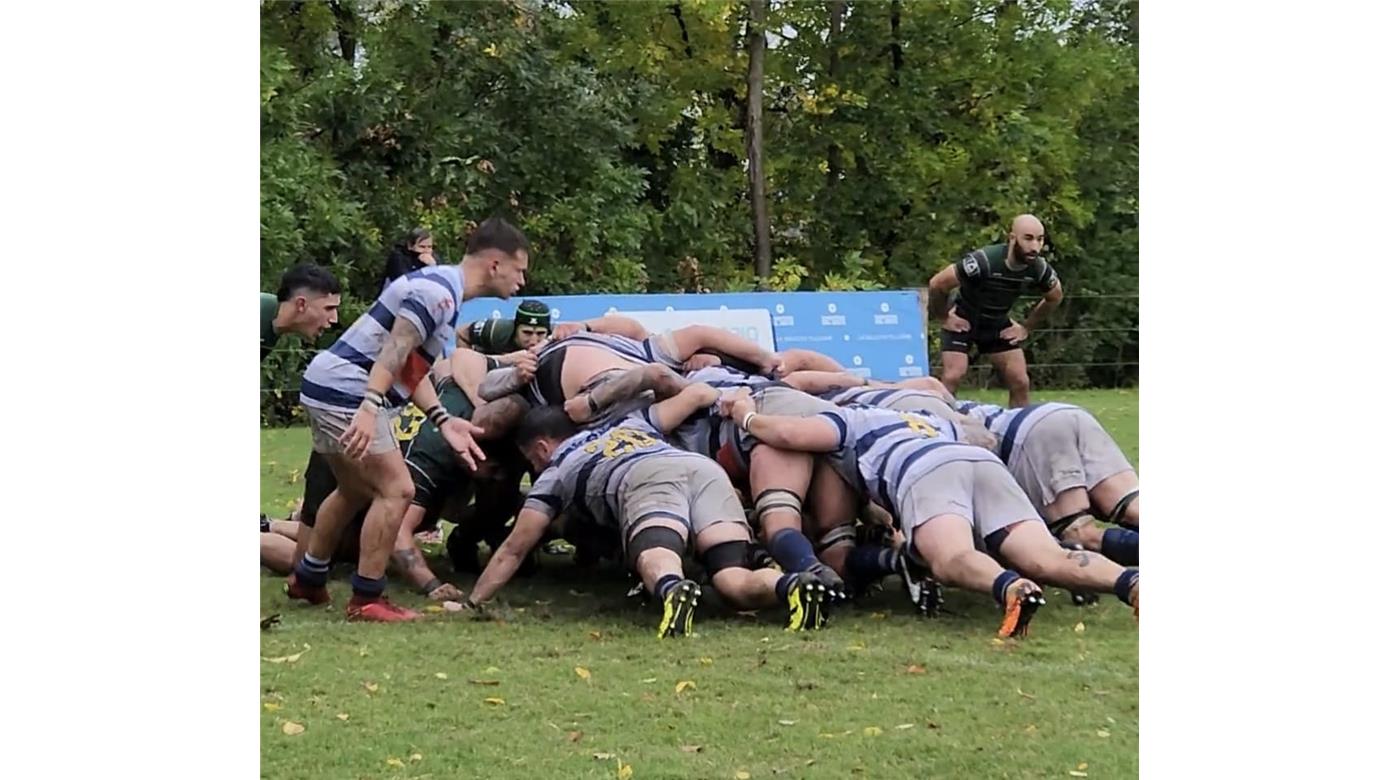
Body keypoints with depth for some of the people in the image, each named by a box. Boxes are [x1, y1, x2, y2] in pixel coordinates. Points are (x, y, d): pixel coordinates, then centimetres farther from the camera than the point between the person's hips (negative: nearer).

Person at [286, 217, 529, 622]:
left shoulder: (441, 288, 16)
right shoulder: (437, 291, -16)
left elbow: (411, 368, 16)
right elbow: (393, 351, -26)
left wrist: (444, 421, 7)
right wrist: (370, 409, -35)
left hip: (330, 389, 11)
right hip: (346, 392, -11)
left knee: (354, 490, 24)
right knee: (396, 489, -10)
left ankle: (307, 580, 37)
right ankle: (366, 599, -5)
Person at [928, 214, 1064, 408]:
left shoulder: (1039, 269, -18)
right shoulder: (983, 262, -35)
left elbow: (1055, 296, 6)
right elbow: (937, 284, -25)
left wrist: (1027, 327, 4)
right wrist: (943, 318, -13)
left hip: (998, 324, 5)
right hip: (963, 322, -5)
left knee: (1020, 382, -1)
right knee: (952, 377, -17)